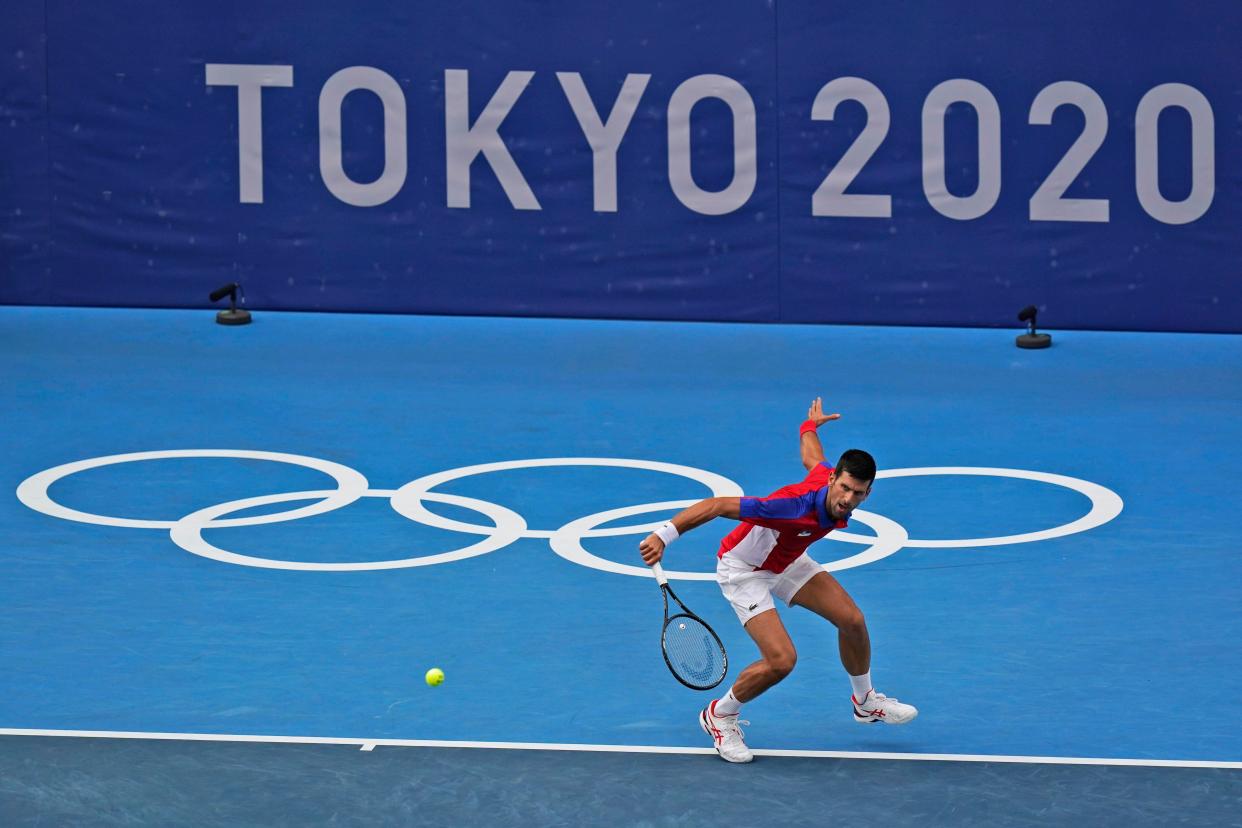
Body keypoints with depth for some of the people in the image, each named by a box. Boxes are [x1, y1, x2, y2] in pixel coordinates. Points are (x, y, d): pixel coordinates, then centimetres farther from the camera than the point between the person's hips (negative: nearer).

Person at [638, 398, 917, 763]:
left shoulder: (831, 477, -19)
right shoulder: (794, 507, -43)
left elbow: (811, 459, 6)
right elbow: (717, 505, -41)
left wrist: (811, 425, 31)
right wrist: (665, 534, -45)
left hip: (786, 561, 8)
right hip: (743, 568, -8)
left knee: (852, 620, 6)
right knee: (781, 659, -20)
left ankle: (866, 701, 34)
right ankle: (719, 716, 7)